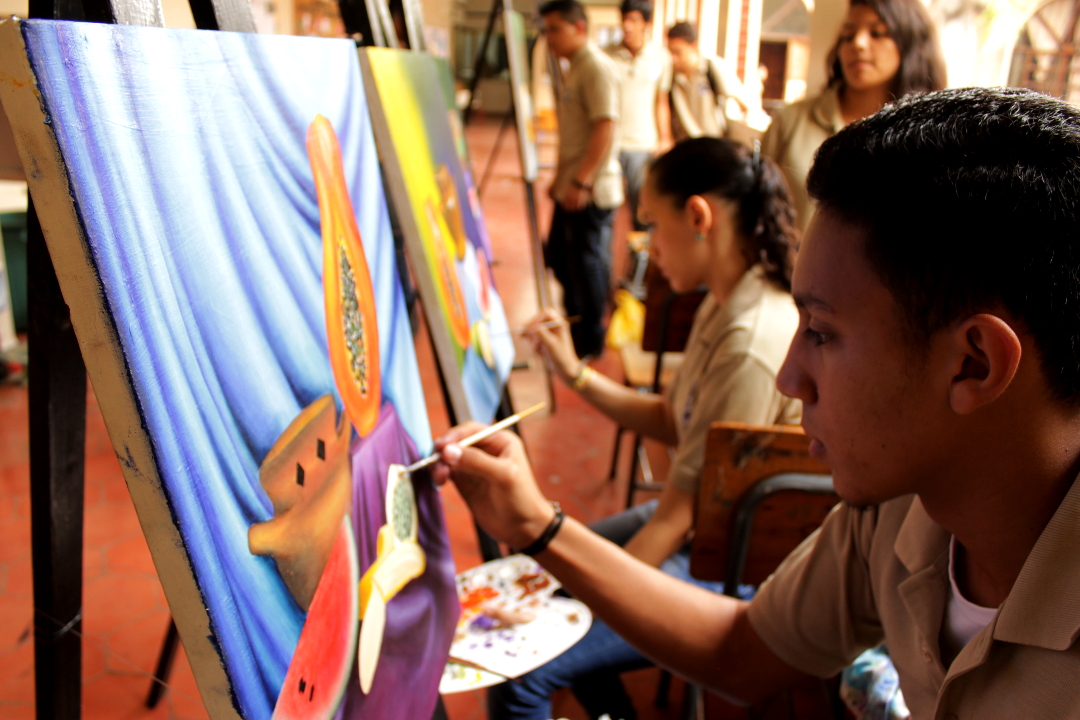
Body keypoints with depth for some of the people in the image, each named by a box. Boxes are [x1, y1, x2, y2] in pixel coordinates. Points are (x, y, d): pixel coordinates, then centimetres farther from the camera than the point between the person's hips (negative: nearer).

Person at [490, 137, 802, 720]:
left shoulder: (752, 343, -29)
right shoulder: (723, 305, 2)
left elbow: (680, 511, -25)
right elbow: (674, 422, 10)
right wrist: (576, 374, 3)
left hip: (729, 571, -10)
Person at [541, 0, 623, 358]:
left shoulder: (597, 67, -14)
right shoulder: (576, 68, 17)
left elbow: (605, 127, -24)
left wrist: (581, 181, -27)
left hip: (591, 190, -10)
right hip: (571, 188, 10)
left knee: (588, 261, -1)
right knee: (559, 256, 18)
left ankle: (590, 340, 12)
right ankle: (574, 324, 36)